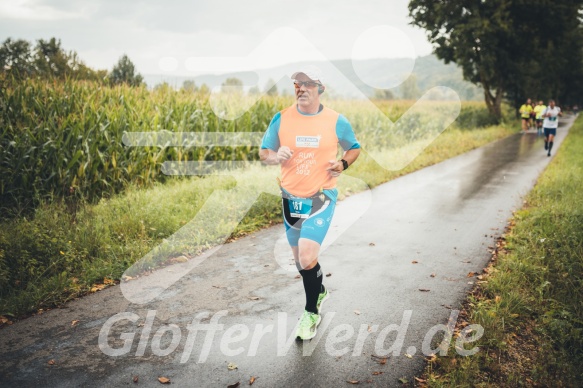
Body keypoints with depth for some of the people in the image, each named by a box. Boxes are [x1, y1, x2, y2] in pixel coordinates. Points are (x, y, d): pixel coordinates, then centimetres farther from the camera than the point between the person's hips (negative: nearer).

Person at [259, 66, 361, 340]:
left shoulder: (336, 121, -4)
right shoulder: (281, 118, -1)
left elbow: (354, 148, 12)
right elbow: (263, 153, 5)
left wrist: (343, 163, -9)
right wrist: (276, 156, -17)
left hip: (322, 197, -3)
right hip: (291, 198, 4)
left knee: (307, 257, -16)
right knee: (300, 259, 16)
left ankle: (311, 313, 7)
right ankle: (320, 291, 47)